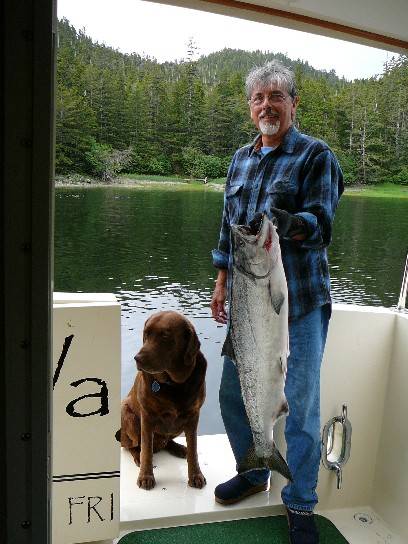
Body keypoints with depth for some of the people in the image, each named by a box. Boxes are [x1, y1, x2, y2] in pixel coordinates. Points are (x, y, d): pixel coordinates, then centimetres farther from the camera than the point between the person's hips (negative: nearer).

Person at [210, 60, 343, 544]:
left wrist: (285, 222, -38)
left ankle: (300, 504, 25)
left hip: (299, 302, -6)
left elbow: (320, 224, -17)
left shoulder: (316, 155, -5)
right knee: (233, 395, 14)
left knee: (300, 405, 3)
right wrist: (222, 282, 16)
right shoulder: (240, 159, 13)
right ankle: (253, 474, 39)